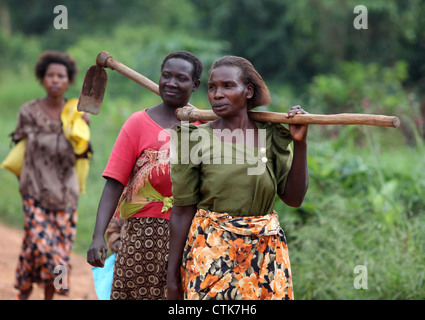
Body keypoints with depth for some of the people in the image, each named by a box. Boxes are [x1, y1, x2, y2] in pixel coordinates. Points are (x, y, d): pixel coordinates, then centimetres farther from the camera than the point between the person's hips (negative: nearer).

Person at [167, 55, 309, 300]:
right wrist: (173, 276, -2)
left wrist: (300, 143, -8)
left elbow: (294, 198, 0)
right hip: (211, 249, -2)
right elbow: (183, 211, -1)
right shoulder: (195, 139, -2)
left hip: (265, 250, 2)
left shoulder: (272, 136, 4)